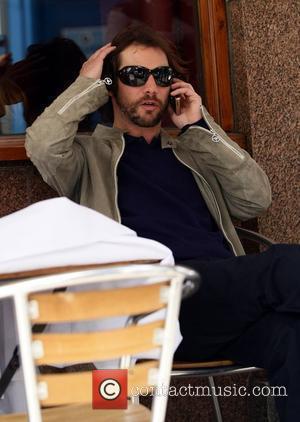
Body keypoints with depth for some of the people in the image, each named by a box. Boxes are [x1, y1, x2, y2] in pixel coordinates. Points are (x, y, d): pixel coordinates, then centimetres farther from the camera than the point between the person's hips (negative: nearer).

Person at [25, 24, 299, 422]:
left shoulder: (194, 151, 30)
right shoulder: (90, 153, 19)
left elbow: (256, 199, 15)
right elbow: (42, 145, -4)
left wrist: (201, 130, 12)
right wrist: (88, 84, 9)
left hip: (226, 292, 4)